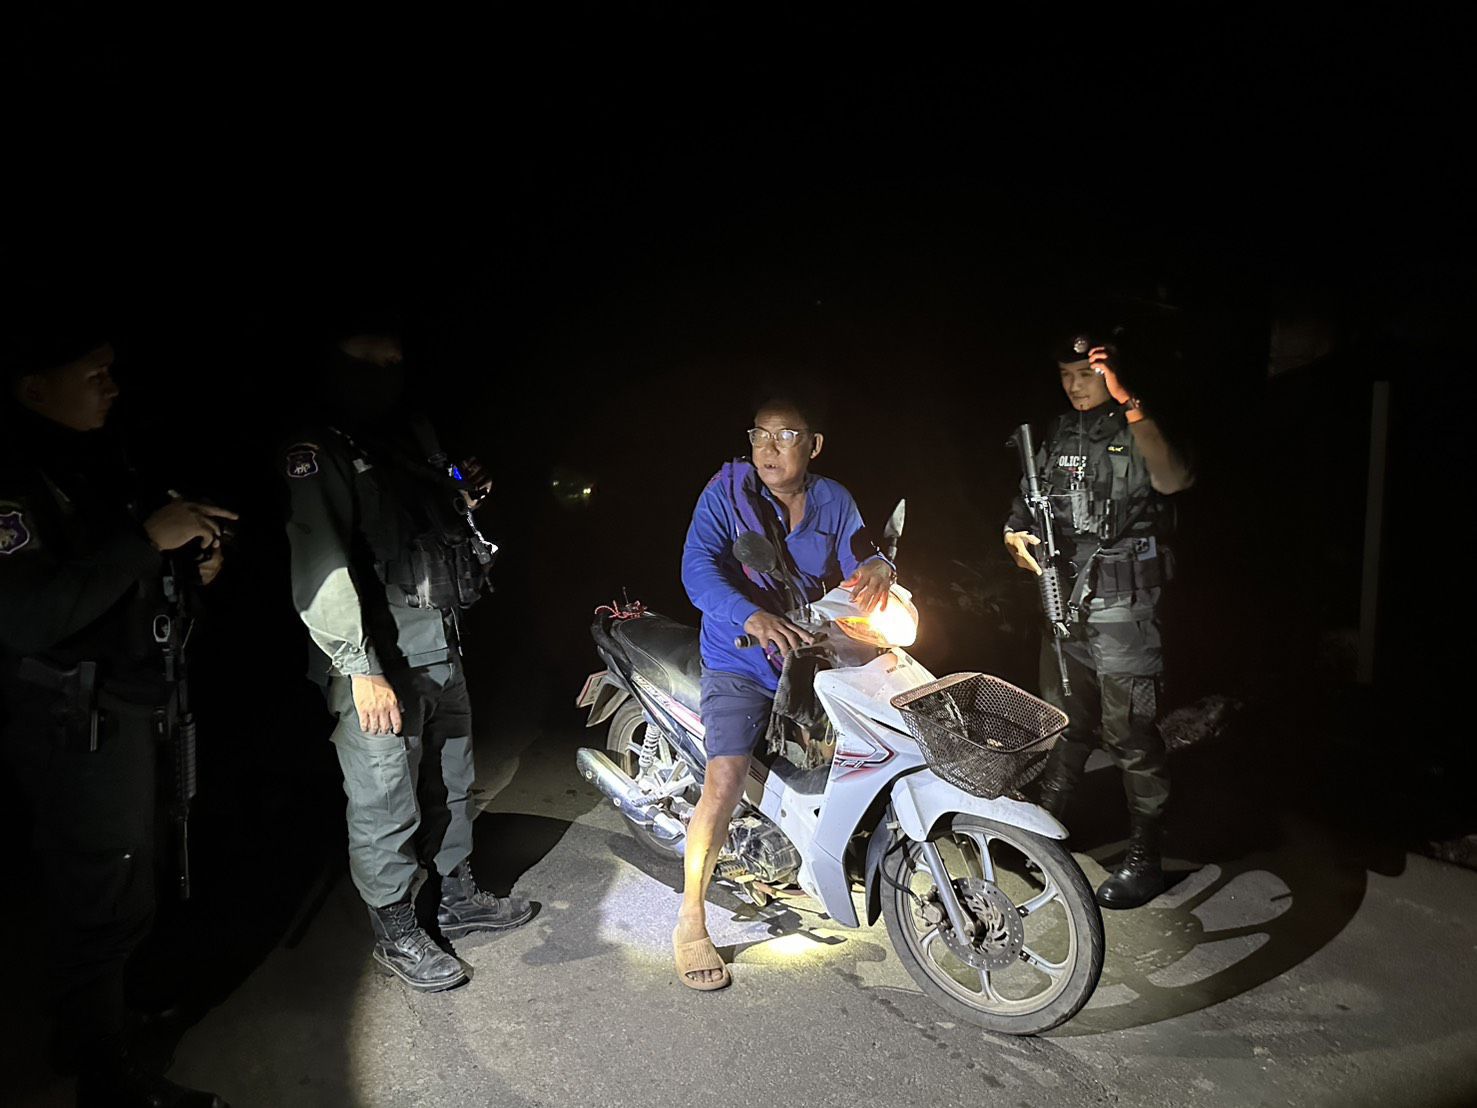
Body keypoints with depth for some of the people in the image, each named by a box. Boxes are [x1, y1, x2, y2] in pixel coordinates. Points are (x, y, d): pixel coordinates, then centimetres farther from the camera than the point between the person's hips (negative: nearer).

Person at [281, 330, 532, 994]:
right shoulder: (317, 456, -11)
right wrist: (362, 669, -25)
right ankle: (396, 935, 21)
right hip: (377, 661, -8)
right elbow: (320, 572, -20)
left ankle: (460, 901, 37)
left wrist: (464, 504, 6)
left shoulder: (418, 440, 15)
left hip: (442, 650, 8)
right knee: (387, 806, 2)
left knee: (451, 784, 19)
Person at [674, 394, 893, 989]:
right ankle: (690, 923, -3)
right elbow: (698, 567, -23)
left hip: (811, 654, 5)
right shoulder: (727, 490, -11)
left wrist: (877, 568, -30)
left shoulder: (833, 501, 3)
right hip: (740, 662, -5)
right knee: (726, 779, -20)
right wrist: (753, 617, -40)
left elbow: (860, 558, -4)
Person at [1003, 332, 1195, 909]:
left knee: (1129, 731, -3)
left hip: (1123, 602, -7)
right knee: (1064, 722, 19)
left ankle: (1145, 858, 11)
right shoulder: (1058, 435, 12)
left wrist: (1127, 402, -33)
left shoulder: (1139, 429, -8)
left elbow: (1173, 480, -30)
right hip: (1064, 596, 7)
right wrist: (1015, 536, -2)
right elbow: (1026, 500, 19)